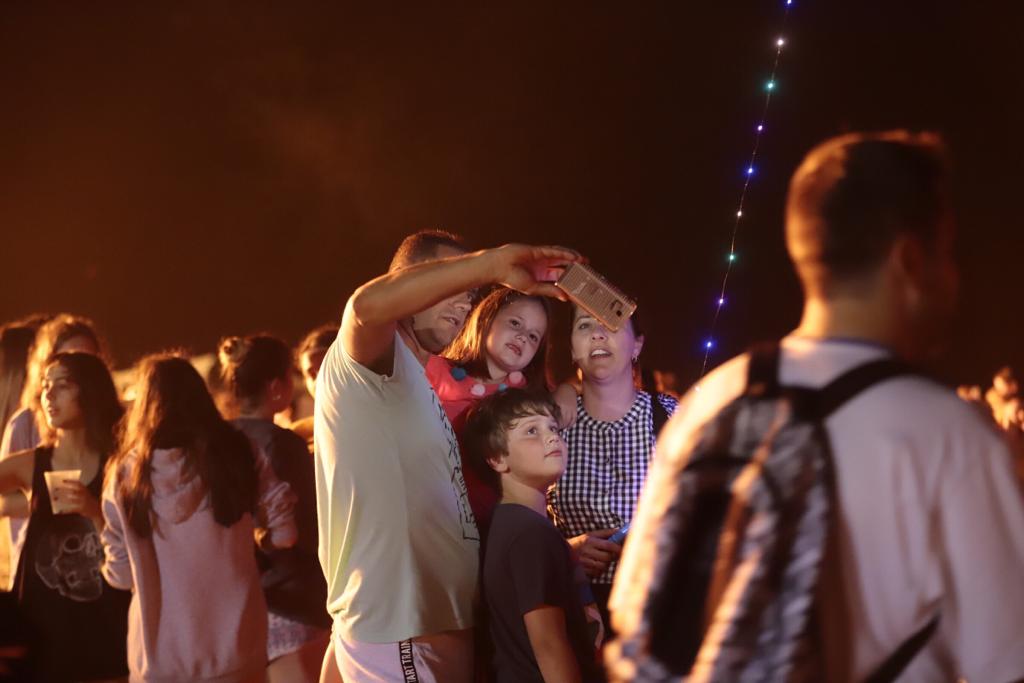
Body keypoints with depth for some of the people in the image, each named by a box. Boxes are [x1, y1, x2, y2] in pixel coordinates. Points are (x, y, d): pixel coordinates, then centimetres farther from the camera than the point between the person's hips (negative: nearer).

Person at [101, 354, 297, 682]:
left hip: (157, 655, 0)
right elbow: (283, 533, 2)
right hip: (233, 647, 0)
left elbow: (120, 574, 2)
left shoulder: (126, 473, -4)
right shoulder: (238, 455, -5)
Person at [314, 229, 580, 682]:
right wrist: (493, 263, -28)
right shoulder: (362, 360, -7)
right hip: (398, 632, -10)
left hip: (442, 624, 10)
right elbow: (369, 304, -32)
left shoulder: (419, 385, 22)